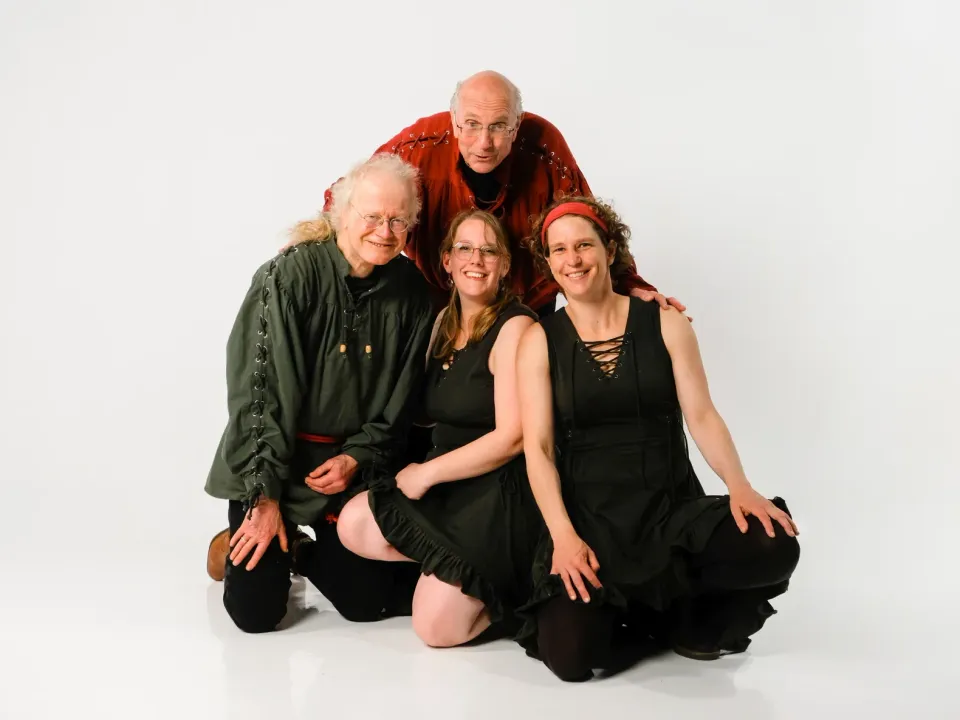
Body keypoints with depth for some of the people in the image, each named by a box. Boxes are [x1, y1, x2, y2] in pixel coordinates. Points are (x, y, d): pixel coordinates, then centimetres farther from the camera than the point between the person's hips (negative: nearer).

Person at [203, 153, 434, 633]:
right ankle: (238, 545, 27)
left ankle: (299, 553, 34)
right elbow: (254, 389, -18)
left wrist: (357, 458, -8)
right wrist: (265, 496, -17)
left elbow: (400, 400, 5)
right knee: (256, 610, -6)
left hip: (352, 462, 4)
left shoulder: (411, 292, -4)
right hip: (271, 455, -4)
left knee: (366, 602, 5)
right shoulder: (289, 275, -18)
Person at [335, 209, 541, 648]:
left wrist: (426, 473, -12)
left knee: (437, 628, -13)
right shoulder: (445, 322, 11)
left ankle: (510, 587, 12)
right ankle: (465, 569, 1)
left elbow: (511, 437, -18)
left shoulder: (516, 327, -13)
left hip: (501, 496, -8)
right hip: (447, 488, 8)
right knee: (353, 524, -13)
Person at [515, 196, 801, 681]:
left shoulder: (665, 324, 4)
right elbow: (537, 447, -4)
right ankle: (643, 613, 12)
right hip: (589, 517, -1)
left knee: (773, 547, -27)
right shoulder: (539, 341, 2)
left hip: (673, 508, 2)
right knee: (570, 656, -23)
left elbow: (701, 415, -1)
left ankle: (685, 615, 5)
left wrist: (738, 485, -19)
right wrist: (563, 536, -18)